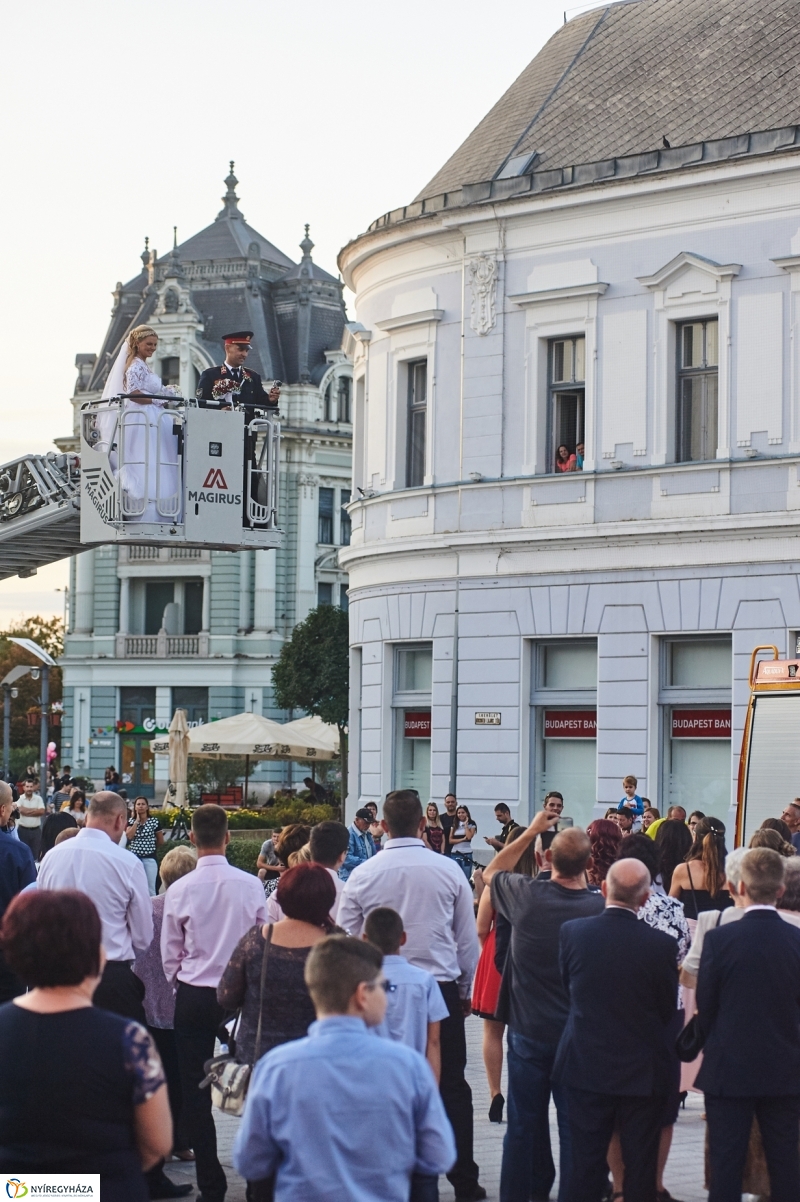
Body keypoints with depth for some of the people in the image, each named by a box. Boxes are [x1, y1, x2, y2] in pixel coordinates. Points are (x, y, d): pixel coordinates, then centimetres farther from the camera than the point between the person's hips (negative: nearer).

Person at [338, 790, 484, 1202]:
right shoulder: (448, 871, -4)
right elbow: (468, 939, 3)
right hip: (441, 991, 0)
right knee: (451, 1089, 7)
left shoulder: (362, 875, -4)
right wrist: (466, 991, 16)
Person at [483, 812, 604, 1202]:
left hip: (528, 1028, 1)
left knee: (524, 1123, 11)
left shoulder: (527, 895, -13)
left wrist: (531, 830, 10)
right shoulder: (600, 908, -16)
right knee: (575, 1126, 5)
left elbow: (492, 872, 10)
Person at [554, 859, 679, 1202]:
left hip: (586, 1067, 2)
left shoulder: (572, 932, -10)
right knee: (640, 1166, 9)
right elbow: (669, 1010, -5)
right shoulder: (661, 944, -16)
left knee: (586, 1165, 10)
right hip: (643, 1071, -2)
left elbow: (568, 990, 3)